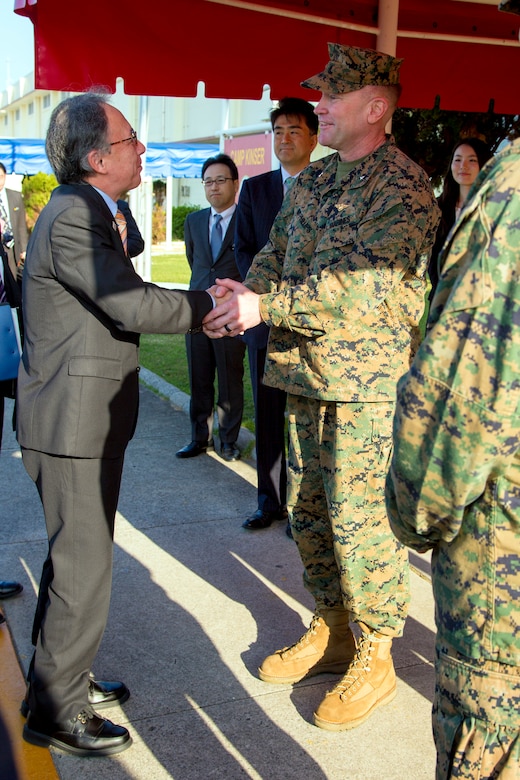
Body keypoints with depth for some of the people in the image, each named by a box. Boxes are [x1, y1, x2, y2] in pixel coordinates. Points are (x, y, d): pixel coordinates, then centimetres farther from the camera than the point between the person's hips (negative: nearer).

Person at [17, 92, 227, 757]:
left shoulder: (86, 213, 15)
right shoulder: (72, 217, -20)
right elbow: (137, 308, -24)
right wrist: (214, 302, -15)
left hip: (88, 419, 11)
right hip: (73, 423, -11)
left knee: (77, 558, 21)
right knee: (83, 568, -1)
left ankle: (59, 681, 37)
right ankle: (56, 711, 15)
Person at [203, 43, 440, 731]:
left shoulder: (401, 186, -13)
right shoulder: (312, 179, 14)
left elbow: (364, 287, -23)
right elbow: (277, 251, 16)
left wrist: (268, 305, -22)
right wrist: (248, 292, -6)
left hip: (367, 382, -8)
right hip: (306, 374, 8)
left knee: (359, 518, -2)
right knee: (308, 509, 15)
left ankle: (375, 659, 16)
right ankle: (331, 630, 33)